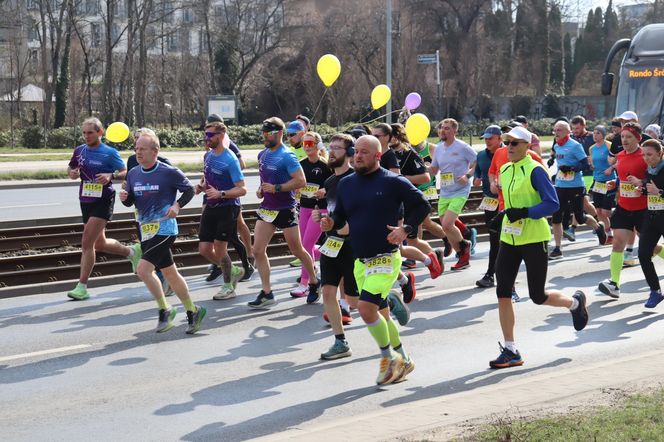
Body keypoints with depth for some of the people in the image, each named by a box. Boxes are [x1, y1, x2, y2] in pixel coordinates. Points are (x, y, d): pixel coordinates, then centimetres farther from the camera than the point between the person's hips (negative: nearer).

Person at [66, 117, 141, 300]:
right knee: (99, 244, 16)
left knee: (87, 243, -15)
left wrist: (111, 176, -23)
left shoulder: (110, 153, -8)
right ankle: (132, 251, 42)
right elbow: (70, 168, 20)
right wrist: (72, 172, -4)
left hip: (103, 201, -7)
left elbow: (125, 172, -4)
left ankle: (82, 287, -8)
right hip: (86, 201, 7)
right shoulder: (79, 151, 7)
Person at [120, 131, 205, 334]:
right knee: (169, 273, 14)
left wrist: (177, 205, -16)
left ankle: (165, 310, -2)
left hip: (164, 228, -7)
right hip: (146, 230, 7)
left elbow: (189, 189, -1)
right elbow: (131, 201, 15)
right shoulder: (133, 174, 7)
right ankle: (192, 311, 27)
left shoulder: (169, 172, -10)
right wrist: (125, 198, -7)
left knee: (143, 269, -18)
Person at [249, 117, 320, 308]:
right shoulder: (262, 155, 8)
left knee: (297, 250, 7)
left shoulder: (287, 156, -15)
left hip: (285, 210, -7)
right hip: (267, 208, 7)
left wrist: (276, 188, -23)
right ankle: (267, 293, 4)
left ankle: (314, 283, 29)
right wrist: (261, 190, 5)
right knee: (258, 250, -2)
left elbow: (301, 181, -21)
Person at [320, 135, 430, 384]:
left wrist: (405, 229, -15)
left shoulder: (393, 182, -8)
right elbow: (340, 216, 16)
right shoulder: (346, 184, 9)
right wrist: (330, 223, -6)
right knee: (381, 314, 14)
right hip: (360, 261, 7)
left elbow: (422, 205, -2)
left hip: (386, 258, -7)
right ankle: (402, 361, 31)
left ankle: (388, 358, 2)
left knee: (365, 308, -19)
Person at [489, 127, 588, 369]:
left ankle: (575, 302, 33)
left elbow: (552, 204, -18)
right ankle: (510, 351, 6)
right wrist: (504, 214, 9)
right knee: (503, 293, -1)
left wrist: (524, 212, -26)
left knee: (538, 296, 0)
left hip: (533, 239, -7)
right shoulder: (504, 170, 10)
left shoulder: (535, 171, -13)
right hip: (509, 239, 7)